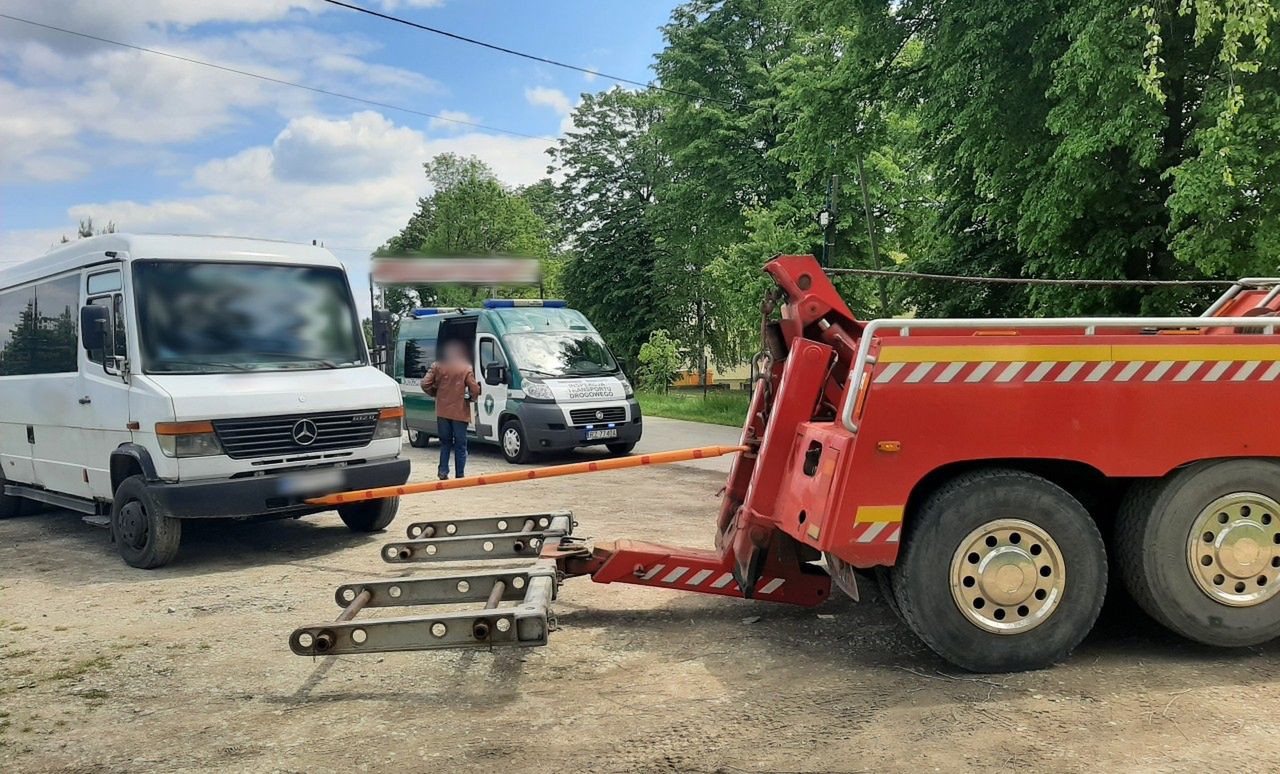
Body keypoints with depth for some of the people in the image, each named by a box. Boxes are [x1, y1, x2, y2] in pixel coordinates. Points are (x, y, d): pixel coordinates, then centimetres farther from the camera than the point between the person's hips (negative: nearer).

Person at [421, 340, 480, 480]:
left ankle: (443, 472, 8)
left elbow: (425, 384, -3)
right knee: (460, 445, 5)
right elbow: (475, 389, -12)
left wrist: (435, 394, 13)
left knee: (445, 442, 15)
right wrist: (471, 398, 8)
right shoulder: (466, 368, -7)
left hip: (442, 412, 3)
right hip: (460, 412, -3)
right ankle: (459, 475, 4)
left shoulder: (437, 366, 1)